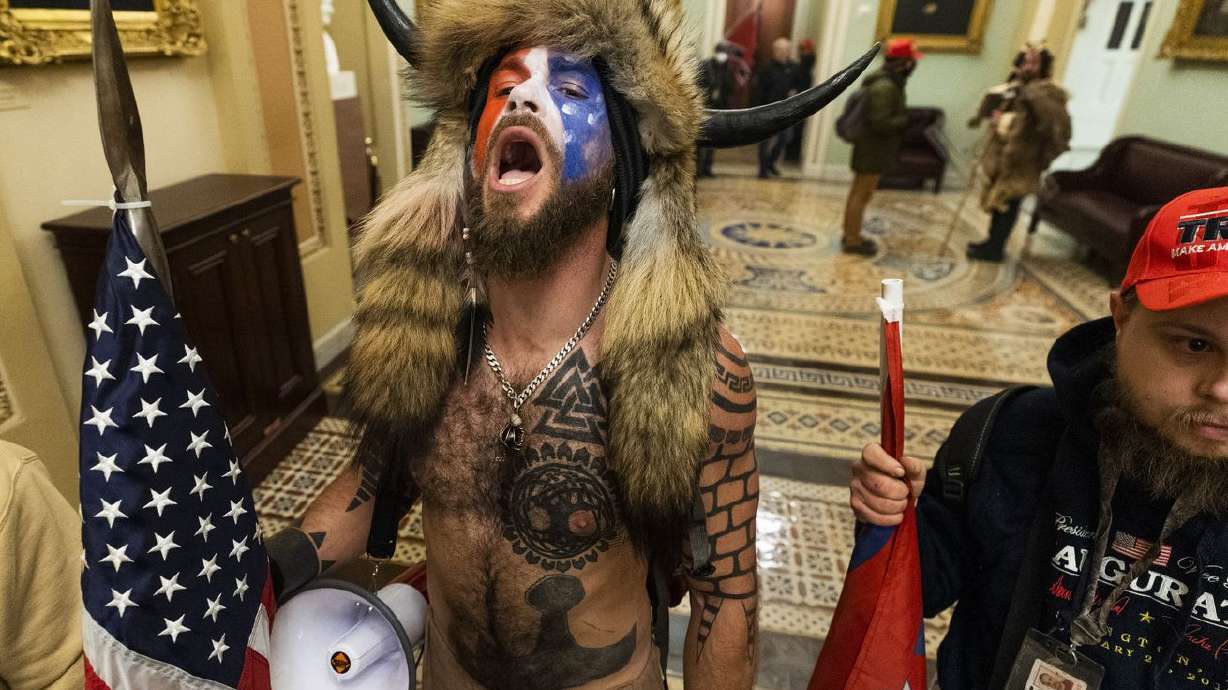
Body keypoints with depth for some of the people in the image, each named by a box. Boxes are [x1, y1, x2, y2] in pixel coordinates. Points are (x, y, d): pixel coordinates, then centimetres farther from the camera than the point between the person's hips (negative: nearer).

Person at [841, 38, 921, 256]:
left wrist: (906, 118, 9)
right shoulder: (885, 87, -21)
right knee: (862, 195, -2)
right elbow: (880, 122, -25)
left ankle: (850, 235, 26)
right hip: (873, 149, -10)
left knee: (858, 193, 15)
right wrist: (909, 120, -16)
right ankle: (852, 241, 6)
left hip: (873, 148, 10)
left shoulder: (888, 83, 11)